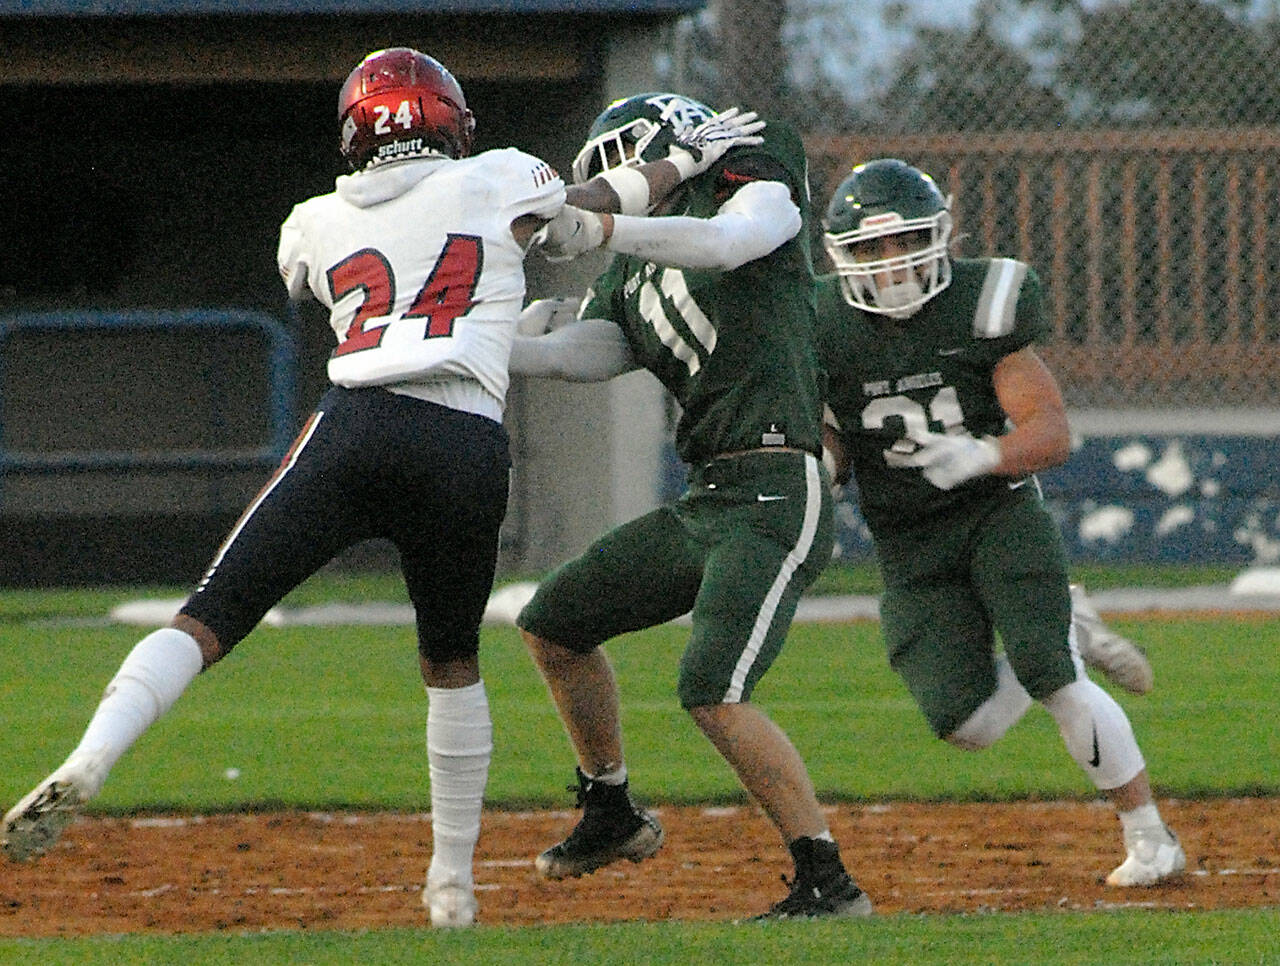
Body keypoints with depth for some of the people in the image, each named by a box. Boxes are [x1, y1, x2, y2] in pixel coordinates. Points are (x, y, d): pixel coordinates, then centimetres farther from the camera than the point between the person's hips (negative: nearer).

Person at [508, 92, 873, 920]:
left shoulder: (757, 179, 2)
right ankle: (611, 815, 33)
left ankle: (830, 882, -19)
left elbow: (727, 242, -22)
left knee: (714, 693, -22)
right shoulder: (632, 277, 20)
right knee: (554, 626, 18)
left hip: (776, 498, -9)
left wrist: (600, 228, -30)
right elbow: (584, 352, 1)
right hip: (704, 502, 9)